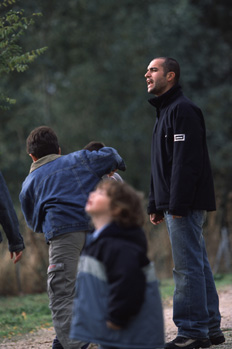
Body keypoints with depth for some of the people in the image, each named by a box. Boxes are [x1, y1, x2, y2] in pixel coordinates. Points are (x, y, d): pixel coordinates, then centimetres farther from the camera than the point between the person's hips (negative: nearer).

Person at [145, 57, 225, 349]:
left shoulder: (182, 110, -11)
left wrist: (177, 204, -23)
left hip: (185, 204, -10)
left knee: (188, 267, -10)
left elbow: (186, 161, -20)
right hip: (175, 205, 10)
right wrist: (155, 205, 21)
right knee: (198, 264, 11)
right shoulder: (164, 112, 21)